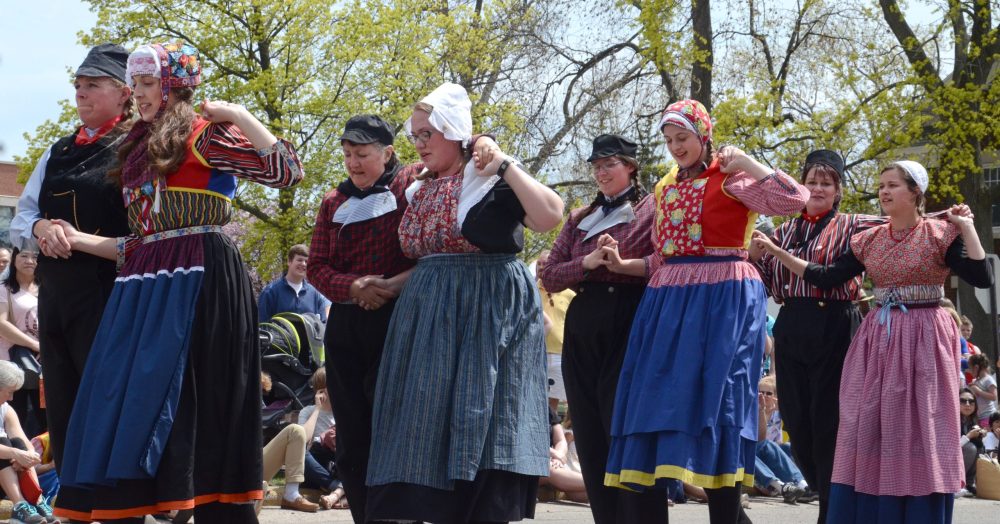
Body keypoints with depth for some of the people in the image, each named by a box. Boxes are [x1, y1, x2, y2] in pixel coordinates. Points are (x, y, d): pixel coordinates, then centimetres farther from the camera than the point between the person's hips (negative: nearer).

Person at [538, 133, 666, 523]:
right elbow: (549, 277, 11)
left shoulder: (652, 209, 3)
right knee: (590, 438, 5)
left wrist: (624, 265, -21)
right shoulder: (580, 220, 19)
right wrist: (587, 263, -6)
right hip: (582, 329, 6)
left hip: (629, 325, -6)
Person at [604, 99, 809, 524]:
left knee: (713, 397, -9)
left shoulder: (730, 177, -4)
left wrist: (746, 162, -13)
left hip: (723, 297, -7)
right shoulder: (667, 186, 17)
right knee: (670, 396, 4)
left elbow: (794, 200, -16)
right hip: (670, 297, 7)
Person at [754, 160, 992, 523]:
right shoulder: (868, 241, 8)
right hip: (878, 340, 5)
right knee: (868, 429, 2)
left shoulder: (941, 234, -5)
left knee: (917, 430, -2)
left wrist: (966, 227, -16)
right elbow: (827, 277, 7)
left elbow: (981, 278, -14)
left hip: (922, 341, -5)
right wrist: (777, 252, 3)